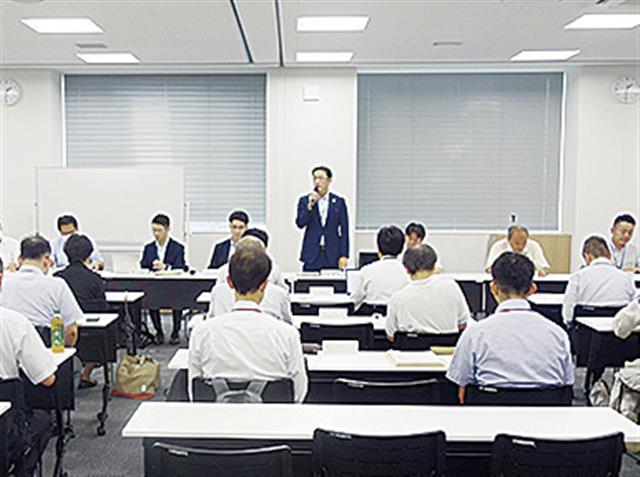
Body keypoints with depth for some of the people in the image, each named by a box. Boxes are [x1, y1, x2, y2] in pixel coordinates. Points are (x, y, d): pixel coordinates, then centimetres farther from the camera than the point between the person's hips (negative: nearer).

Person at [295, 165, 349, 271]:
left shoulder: (339, 202, 6)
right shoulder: (304, 200, 8)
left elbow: (344, 231, 4)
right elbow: (300, 223, -4)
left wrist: (344, 256, -2)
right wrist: (310, 205, -16)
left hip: (333, 257, 0)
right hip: (311, 256, 0)